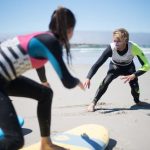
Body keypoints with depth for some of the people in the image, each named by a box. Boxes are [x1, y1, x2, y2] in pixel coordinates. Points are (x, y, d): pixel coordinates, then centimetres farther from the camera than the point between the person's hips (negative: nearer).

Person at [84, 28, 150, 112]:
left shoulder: (134, 48, -36)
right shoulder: (111, 48, -36)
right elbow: (98, 64, -35)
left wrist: (133, 75, -42)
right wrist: (88, 78, -46)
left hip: (129, 67, 1)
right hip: (115, 66, 0)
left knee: (135, 86, -15)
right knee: (106, 81, -26)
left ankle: (137, 101, 19)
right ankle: (93, 103, -16)